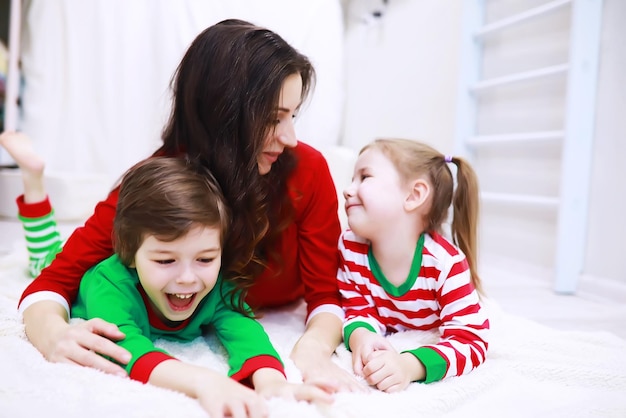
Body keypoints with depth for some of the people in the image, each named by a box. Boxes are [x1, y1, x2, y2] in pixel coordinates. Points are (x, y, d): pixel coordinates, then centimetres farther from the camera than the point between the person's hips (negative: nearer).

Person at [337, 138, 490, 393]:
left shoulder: (447, 263, -36)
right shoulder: (351, 245, -23)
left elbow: (470, 341, -35)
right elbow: (359, 309, -14)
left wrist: (409, 365, -53)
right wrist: (360, 335, -40)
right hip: (388, 341, 3)